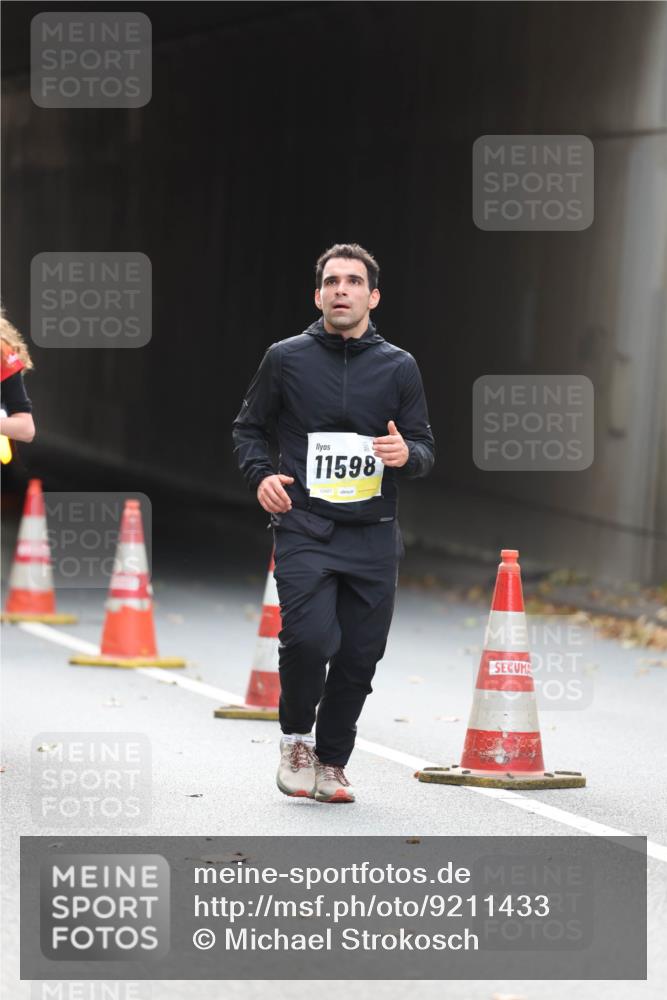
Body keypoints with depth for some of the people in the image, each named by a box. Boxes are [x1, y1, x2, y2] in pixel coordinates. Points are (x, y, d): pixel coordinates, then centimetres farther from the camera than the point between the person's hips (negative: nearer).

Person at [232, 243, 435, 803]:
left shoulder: (399, 367, 8)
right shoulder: (287, 359, 5)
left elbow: (426, 450, 11)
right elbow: (249, 427, 15)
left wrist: (407, 454, -13)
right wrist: (260, 475, -4)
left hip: (374, 536, 2)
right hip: (304, 529, -2)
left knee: (360, 656, 3)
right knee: (309, 639, -19)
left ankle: (332, 761, 22)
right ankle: (296, 738, 7)